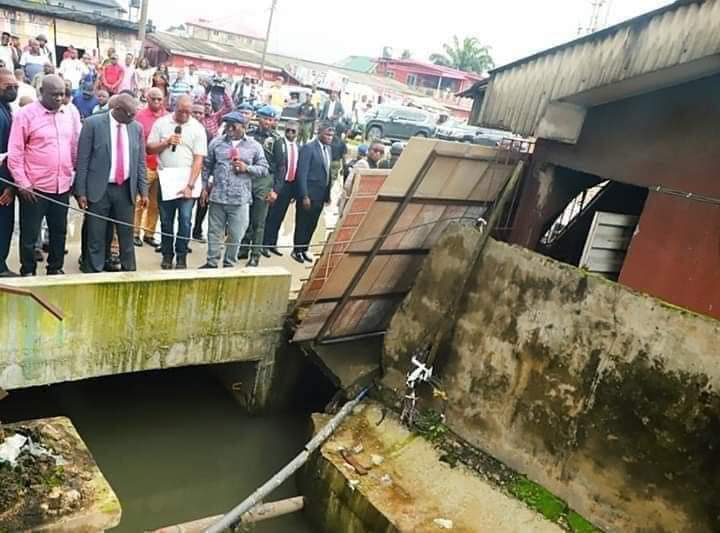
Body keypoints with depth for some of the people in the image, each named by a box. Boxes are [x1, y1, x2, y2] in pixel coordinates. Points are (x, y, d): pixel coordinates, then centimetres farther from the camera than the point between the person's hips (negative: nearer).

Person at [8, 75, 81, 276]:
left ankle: (56, 268, 28)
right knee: (29, 234, 6)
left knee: (59, 231, 14)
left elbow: (76, 148, 11)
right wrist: (22, 183, -11)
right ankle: (28, 271, 19)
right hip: (34, 188, -4)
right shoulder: (25, 114, -8)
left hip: (62, 186, 4)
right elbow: (14, 153, -8)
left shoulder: (70, 115, 6)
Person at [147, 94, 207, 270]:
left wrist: (190, 185, -13)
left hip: (187, 182, -2)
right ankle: (167, 254, 22)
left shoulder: (197, 128, -2)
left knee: (185, 220, -3)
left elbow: (198, 159, -6)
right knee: (166, 221, 9)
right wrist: (166, 142, -13)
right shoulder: (161, 123, 4)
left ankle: (181, 257, 10)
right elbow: (149, 149, 4)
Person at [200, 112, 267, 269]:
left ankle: (229, 264, 21)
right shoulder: (216, 142, 5)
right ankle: (212, 262, 24)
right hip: (217, 196, 1)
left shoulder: (254, 146, 2)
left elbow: (264, 169, 3)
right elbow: (207, 166, 10)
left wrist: (247, 168, -13)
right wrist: (204, 187, 6)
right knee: (214, 232, 11)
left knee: (235, 235, 5)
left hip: (240, 199, -1)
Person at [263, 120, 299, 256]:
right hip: (279, 184, -5)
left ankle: (273, 244, 21)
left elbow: (298, 169, 10)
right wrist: (274, 188, -19)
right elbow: (275, 165, -13)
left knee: (280, 217, 12)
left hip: (290, 185, 5)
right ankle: (265, 244, 9)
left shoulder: (298, 148, 9)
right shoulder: (279, 144, -7)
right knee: (271, 215, 0)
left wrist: (295, 190, 8)